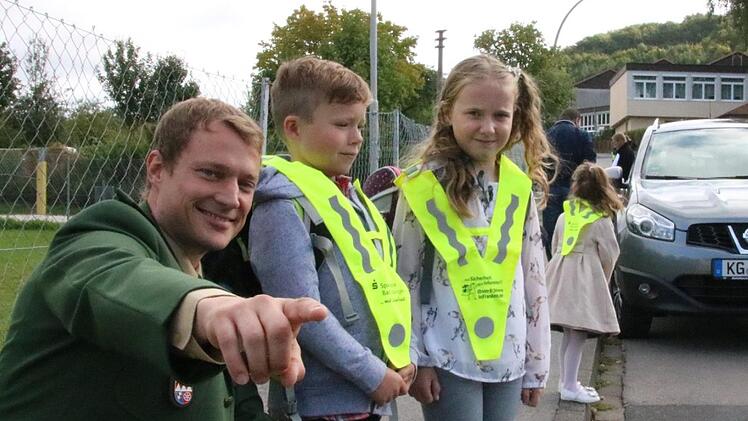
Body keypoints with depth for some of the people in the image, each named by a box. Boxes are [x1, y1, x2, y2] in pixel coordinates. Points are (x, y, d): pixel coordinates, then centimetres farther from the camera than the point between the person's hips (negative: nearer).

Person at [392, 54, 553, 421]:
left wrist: (536, 364, 10)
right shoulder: (423, 187, -8)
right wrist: (414, 360, -7)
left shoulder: (519, 189, 5)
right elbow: (403, 280, -5)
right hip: (447, 361, -4)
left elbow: (534, 280, 9)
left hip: (508, 360, 4)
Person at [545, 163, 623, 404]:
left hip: (561, 274, 6)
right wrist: (604, 279, 13)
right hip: (585, 277, -6)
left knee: (569, 334, 15)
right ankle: (569, 387, -4)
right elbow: (609, 254, -3)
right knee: (578, 335, -4)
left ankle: (565, 380, 23)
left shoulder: (564, 216, 9)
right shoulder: (601, 221, -6)